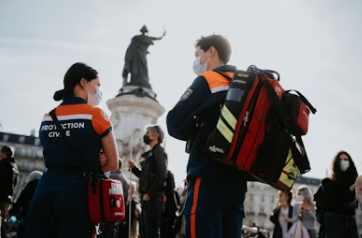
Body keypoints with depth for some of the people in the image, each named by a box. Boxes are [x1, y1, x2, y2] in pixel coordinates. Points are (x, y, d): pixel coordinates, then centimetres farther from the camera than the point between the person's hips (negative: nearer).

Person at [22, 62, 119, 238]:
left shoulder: (48, 118, 13)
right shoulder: (96, 115, -2)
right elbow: (113, 164, 3)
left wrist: (91, 161, 9)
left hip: (46, 187, 5)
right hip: (77, 189, -5)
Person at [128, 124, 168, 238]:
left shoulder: (159, 151, -6)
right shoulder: (151, 153, 21)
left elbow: (161, 177, -17)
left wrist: (149, 194, -17)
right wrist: (134, 168, 10)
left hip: (154, 198, -9)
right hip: (147, 198, 9)